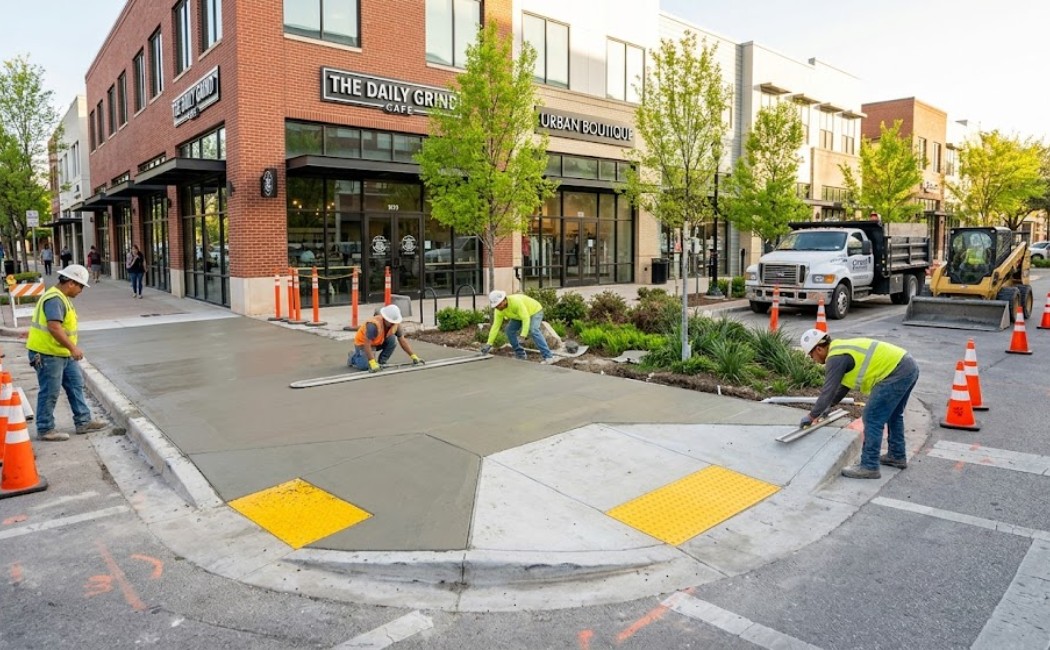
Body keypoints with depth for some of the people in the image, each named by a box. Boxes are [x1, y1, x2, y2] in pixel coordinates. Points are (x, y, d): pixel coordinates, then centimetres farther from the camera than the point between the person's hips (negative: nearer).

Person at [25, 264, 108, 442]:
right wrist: (73, 348, -28)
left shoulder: (62, 298, 12)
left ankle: (83, 421, 20)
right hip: (47, 354, -11)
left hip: (63, 353, 11)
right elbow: (54, 327, -31)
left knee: (76, 384, 14)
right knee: (49, 393, -1)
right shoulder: (54, 299, -21)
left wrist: (71, 348, 23)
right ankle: (45, 430, 11)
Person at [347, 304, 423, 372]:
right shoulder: (374, 324, -36)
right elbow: (367, 344, -38)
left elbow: (403, 340, -9)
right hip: (362, 343, -5)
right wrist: (373, 363, -45)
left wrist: (413, 356, -16)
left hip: (379, 342, 5)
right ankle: (354, 357, 9)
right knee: (365, 366, -25)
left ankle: (382, 362, -5)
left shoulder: (395, 323, -16)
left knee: (393, 339, -22)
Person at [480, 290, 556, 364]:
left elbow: (526, 319, -42)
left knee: (533, 331, -29)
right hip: (520, 315, 7)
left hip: (535, 311, -7)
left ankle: (548, 357, -32)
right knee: (510, 330, -7)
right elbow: (495, 326, -16)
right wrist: (489, 344, -21)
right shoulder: (498, 311, -19)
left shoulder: (516, 301, -40)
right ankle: (520, 355, 8)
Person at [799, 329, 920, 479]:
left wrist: (811, 416, 1)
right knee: (893, 414, 25)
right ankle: (897, 456, 39)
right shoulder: (843, 349, 19)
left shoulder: (835, 358, -11)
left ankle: (869, 467, 0)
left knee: (872, 418, -5)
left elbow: (828, 391, -9)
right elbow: (843, 384, 31)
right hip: (909, 365, 10)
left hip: (897, 373, -10)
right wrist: (828, 406, 39)